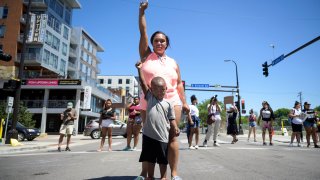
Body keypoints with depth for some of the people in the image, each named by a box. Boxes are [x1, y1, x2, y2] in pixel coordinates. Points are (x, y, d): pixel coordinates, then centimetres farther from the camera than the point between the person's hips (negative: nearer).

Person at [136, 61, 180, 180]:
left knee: (163, 160, 12)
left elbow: (172, 119, 1)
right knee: (150, 158, 15)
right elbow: (143, 83, -2)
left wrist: (175, 128, -17)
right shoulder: (149, 98, 4)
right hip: (149, 134, 2)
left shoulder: (168, 104, 0)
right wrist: (140, 69, -7)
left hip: (162, 136, -1)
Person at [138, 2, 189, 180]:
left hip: (172, 102, 1)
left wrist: (184, 102, 10)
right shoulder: (146, 55, 9)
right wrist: (142, 11, 4)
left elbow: (179, 83, 15)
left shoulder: (173, 62, 14)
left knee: (171, 137, -3)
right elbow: (143, 32, 5)